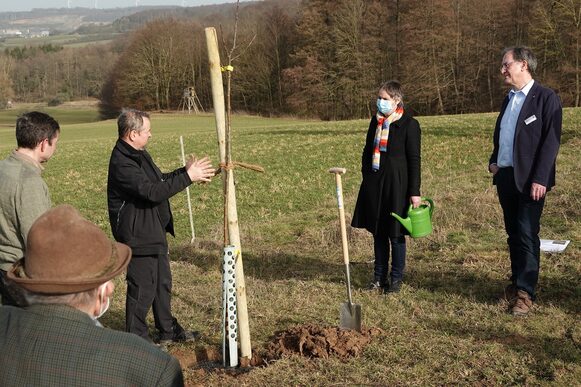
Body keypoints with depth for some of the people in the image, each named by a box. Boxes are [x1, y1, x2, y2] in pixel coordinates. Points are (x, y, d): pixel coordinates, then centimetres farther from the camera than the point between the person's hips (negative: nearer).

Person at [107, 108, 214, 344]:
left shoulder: (139, 154, 10)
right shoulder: (121, 163, -24)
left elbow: (160, 180, 19)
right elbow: (152, 192, -31)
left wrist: (186, 171, 5)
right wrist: (187, 176, -26)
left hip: (155, 232, 11)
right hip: (138, 235, -11)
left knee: (163, 282, 22)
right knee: (142, 288, 0)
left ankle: (168, 330, 37)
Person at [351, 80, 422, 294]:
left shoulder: (409, 124, -8)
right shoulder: (376, 121, 10)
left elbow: (414, 160, -8)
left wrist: (414, 192, -10)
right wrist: (366, 176, 12)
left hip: (396, 184, -5)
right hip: (374, 182, 6)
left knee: (395, 233, 3)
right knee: (378, 232, 12)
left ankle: (396, 278, 16)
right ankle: (379, 276, 22)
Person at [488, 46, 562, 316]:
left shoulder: (546, 98, -7)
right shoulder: (509, 99, 16)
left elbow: (551, 141, -13)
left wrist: (540, 179, -19)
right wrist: (493, 161, 7)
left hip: (529, 180, -7)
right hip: (505, 176, 7)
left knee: (527, 234, -7)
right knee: (513, 233, 12)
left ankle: (525, 293, -2)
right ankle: (518, 282, 22)